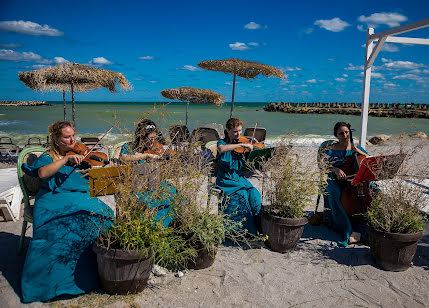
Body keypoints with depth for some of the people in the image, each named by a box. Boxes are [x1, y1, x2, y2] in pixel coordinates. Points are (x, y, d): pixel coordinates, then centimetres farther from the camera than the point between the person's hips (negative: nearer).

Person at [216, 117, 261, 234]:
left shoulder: (240, 144, 10)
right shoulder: (222, 142, -2)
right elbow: (222, 149, -30)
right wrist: (241, 144, -33)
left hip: (239, 177, 4)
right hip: (226, 180, -4)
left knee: (254, 194, -19)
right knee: (241, 195, -28)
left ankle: (254, 226, -5)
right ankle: (241, 228, -12)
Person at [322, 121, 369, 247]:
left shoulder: (356, 147, 14)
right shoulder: (331, 150, 6)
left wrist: (358, 151, -8)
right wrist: (336, 169, -25)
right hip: (335, 180, -2)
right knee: (333, 192, -36)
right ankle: (347, 232, -32)